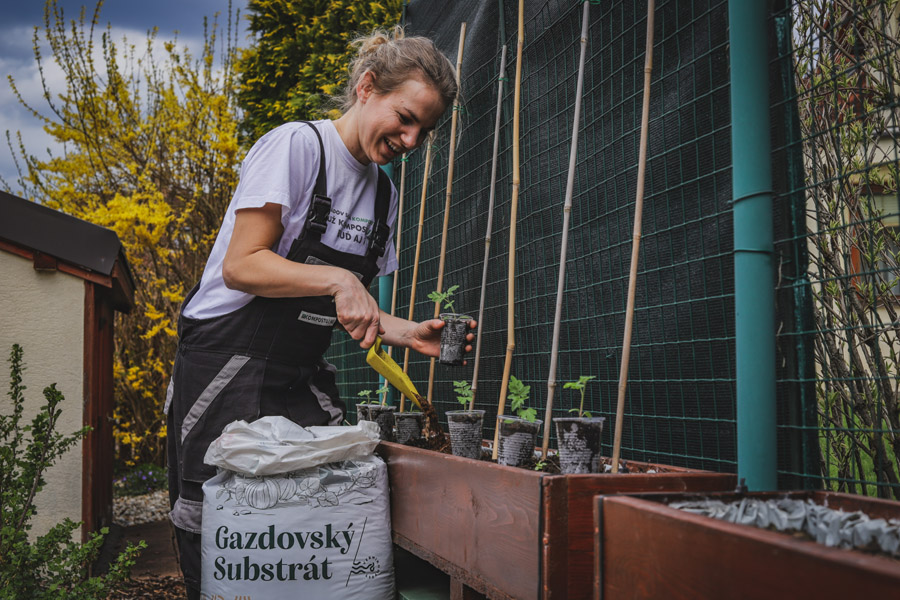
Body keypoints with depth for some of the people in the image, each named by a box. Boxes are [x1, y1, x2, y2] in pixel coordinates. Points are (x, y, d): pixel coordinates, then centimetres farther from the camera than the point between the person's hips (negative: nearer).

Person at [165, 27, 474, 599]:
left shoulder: (383, 192, 12)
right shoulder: (296, 145, -9)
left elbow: (345, 309, 13)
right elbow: (241, 266, -16)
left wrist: (410, 334, -3)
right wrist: (337, 279, -27)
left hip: (302, 380, 6)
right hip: (226, 372, -6)